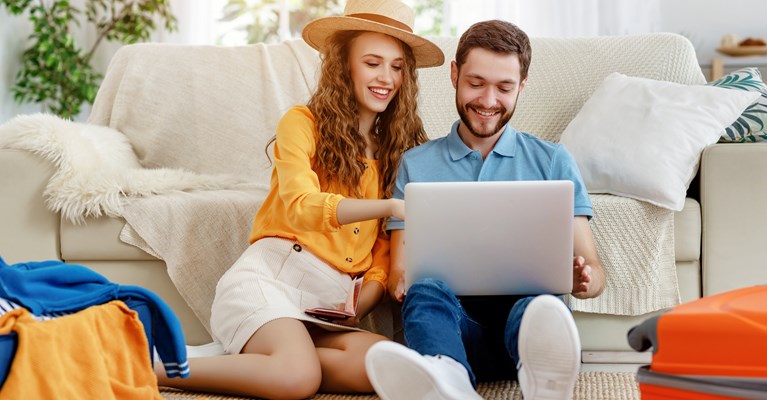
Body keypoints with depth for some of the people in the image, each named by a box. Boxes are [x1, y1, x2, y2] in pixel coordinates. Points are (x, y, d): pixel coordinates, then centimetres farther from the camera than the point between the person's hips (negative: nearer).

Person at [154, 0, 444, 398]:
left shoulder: (398, 147, 17)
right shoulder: (302, 123, 4)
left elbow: (385, 250, 12)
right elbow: (300, 206, -13)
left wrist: (360, 304, -8)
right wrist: (388, 206, -26)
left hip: (330, 302, 4)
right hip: (271, 274, -4)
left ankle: (238, 352, -15)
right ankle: (151, 367, -14)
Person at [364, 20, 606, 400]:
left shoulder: (552, 162, 18)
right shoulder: (416, 165, 19)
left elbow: (592, 267, 12)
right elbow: (399, 270, 13)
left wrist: (583, 278, -14)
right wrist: (401, 282, -13)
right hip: (454, 316, 0)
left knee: (540, 306, -37)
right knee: (426, 290, -36)